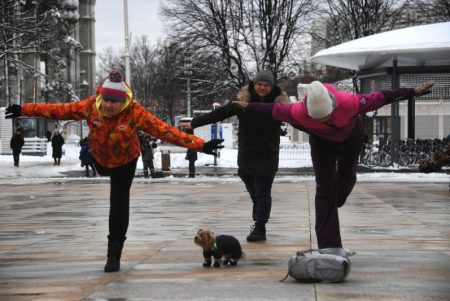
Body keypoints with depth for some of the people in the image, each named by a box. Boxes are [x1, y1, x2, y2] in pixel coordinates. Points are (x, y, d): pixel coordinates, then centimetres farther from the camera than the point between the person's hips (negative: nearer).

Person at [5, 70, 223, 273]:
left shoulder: (135, 112, -39)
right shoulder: (90, 106, -33)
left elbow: (163, 130, -41)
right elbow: (59, 110, -25)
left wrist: (199, 145, -48)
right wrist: (25, 110, -25)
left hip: (125, 161, -3)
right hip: (99, 156, 3)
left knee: (119, 202, -7)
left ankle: (114, 253, 3)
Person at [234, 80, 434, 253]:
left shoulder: (348, 103, -43)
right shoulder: (300, 112, -40)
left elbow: (378, 98, -30)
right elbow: (274, 110, -20)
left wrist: (413, 92, -23)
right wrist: (248, 107, -7)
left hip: (351, 135, 1)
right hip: (322, 140, 0)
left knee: (347, 175, 19)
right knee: (324, 189, -5)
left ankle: (333, 204, 53)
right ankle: (329, 246, -6)